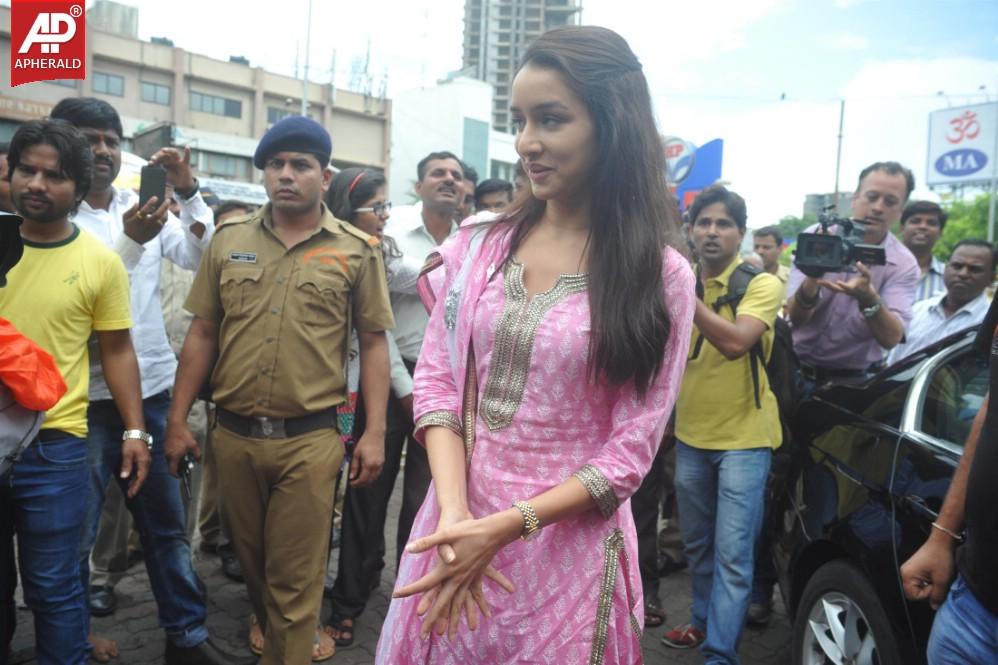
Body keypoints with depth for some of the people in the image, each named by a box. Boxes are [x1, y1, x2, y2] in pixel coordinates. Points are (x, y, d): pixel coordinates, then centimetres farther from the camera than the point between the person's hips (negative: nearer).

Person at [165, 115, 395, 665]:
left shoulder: (357, 250, -2)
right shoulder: (229, 240, 5)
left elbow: (374, 343, -1)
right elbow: (202, 333, 7)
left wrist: (374, 432, -7)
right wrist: (177, 420, 5)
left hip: (310, 438, -4)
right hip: (232, 434, 4)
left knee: (294, 575, 6)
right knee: (251, 560, 22)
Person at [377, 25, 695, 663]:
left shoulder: (660, 274, -7)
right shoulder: (477, 244, 1)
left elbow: (629, 449, -9)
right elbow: (436, 381, -1)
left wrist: (503, 528, -17)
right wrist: (453, 515, -15)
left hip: (567, 549, -2)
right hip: (455, 529, 3)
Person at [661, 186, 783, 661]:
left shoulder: (761, 284, -10)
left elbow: (736, 342, -28)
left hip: (743, 438, -5)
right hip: (691, 436, 5)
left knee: (732, 554, -4)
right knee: (698, 544, 18)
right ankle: (705, 620, 38)